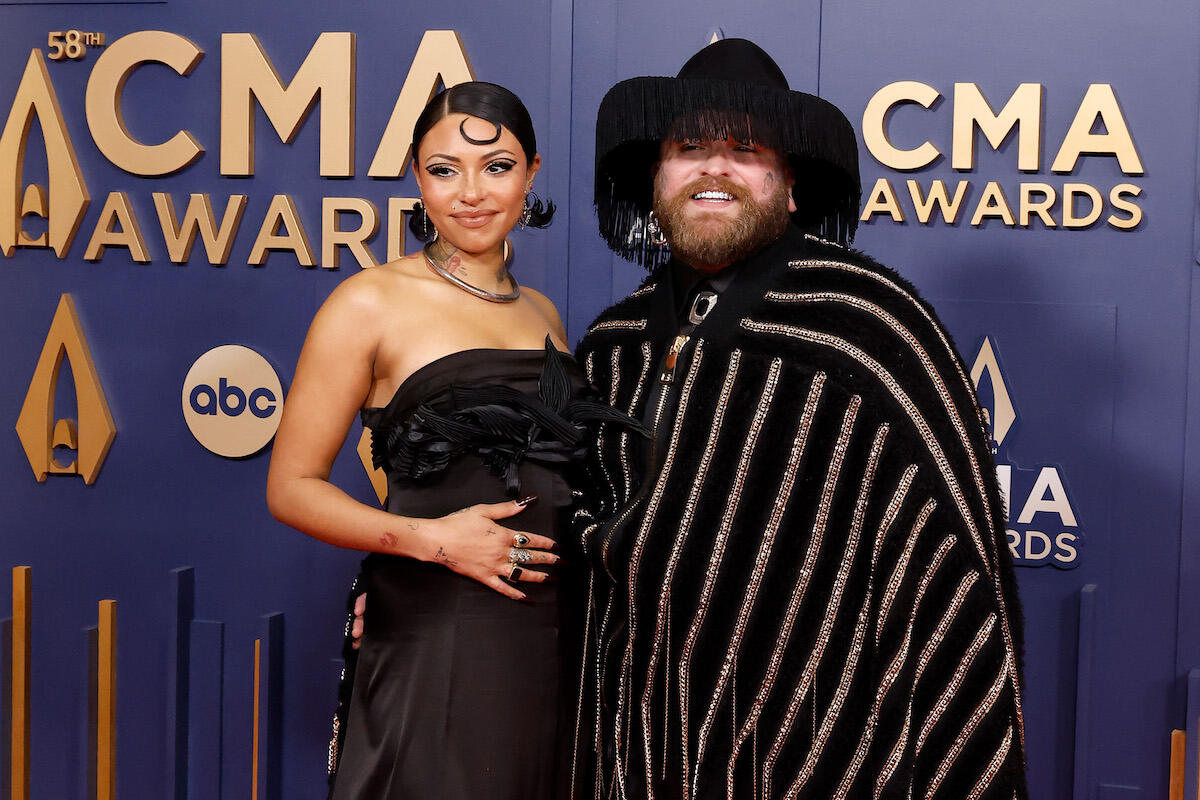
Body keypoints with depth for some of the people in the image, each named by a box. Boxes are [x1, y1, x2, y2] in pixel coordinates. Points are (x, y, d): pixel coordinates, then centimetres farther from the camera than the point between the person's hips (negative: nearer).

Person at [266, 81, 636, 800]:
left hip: (551, 640, 5)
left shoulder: (542, 315, 13)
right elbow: (293, 488, -5)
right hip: (434, 649, -5)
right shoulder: (372, 302, -4)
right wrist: (429, 538, -16)